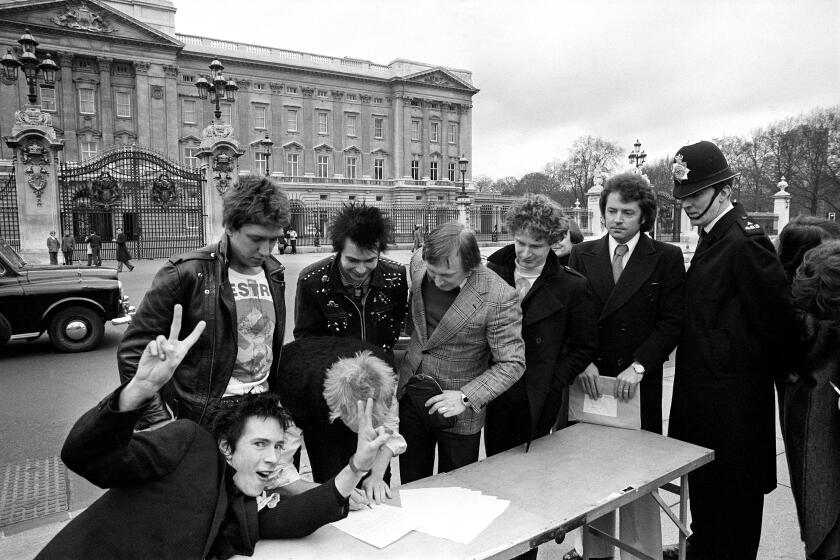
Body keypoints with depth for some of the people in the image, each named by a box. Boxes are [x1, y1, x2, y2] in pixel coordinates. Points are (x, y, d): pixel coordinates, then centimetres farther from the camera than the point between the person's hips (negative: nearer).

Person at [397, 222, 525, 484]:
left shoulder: (499, 298, -25)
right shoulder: (418, 262, -8)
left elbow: (512, 364, -17)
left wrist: (466, 397, -24)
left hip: (458, 413, -4)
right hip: (410, 394, 5)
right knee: (411, 488, 20)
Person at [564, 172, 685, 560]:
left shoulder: (667, 259, 1)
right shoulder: (582, 255, 7)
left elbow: (672, 321, -4)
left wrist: (638, 367, -14)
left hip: (639, 383, -2)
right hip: (589, 378, 2)